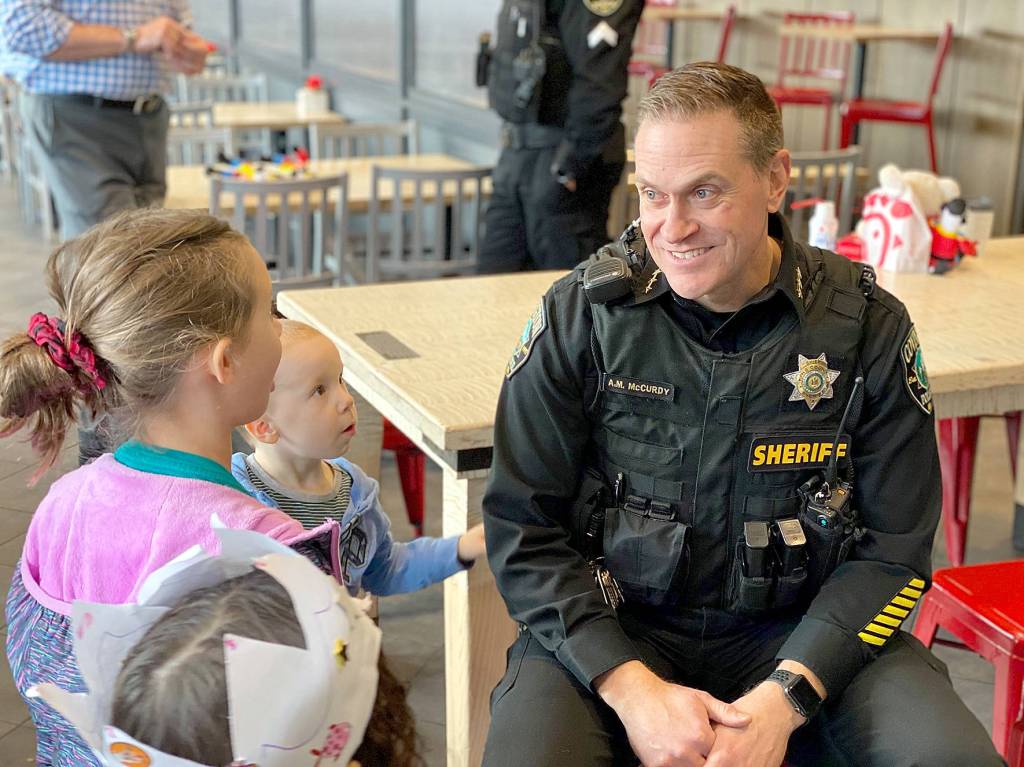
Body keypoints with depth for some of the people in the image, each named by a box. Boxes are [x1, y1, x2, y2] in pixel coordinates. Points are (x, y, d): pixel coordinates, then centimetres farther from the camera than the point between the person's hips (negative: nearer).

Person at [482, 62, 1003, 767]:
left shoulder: (869, 328, -5)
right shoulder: (581, 315, -7)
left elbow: (891, 551, -2)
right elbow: (523, 526, -5)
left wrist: (785, 697, -17)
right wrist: (631, 688, -17)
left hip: (803, 635, 2)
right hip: (612, 633, -1)